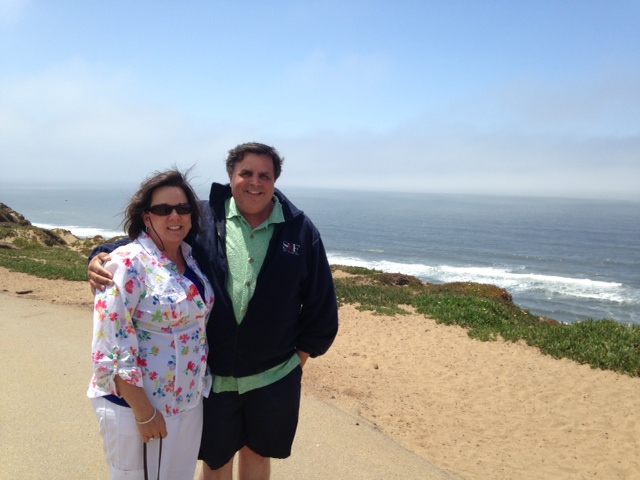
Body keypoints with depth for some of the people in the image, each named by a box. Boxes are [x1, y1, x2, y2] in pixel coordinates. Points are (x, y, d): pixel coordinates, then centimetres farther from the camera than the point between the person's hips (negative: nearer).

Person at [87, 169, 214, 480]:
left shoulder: (192, 258, 3)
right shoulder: (128, 262, -18)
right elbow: (112, 347, -21)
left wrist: (200, 385, 10)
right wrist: (143, 412, -19)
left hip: (188, 401, 7)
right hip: (136, 402, -6)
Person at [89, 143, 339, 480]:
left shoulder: (300, 231, -5)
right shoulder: (201, 220, -6)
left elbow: (321, 299, 1)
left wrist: (303, 354, 3)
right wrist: (103, 258, -18)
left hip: (274, 377, 1)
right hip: (212, 374, 0)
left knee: (256, 453, 22)